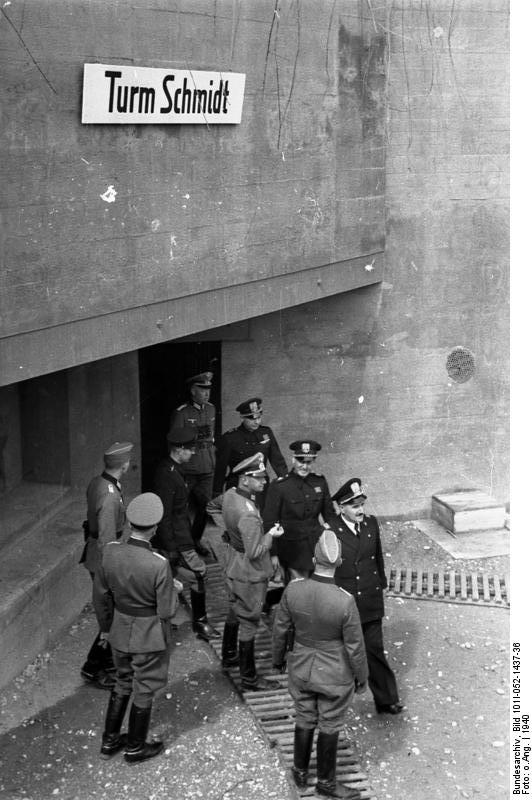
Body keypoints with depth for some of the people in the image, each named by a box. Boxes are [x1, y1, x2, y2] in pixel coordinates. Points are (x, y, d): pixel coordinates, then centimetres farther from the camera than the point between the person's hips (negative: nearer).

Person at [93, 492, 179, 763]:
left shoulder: (110, 551, -15)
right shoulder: (159, 565, -29)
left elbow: (101, 596, -1)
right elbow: (167, 611, -20)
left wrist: (106, 627, 14)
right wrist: (172, 589, 0)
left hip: (119, 632, 5)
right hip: (149, 636, -5)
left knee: (123, 683, 27)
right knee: (144, 690, 17)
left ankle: (109, 741, 39)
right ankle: (135, 748, 34)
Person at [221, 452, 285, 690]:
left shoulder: (230, 494, -6)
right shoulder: (248, 515, -33)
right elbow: (254, 552, -28)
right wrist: (270, 535, -15)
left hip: (233, 568, 9)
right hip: (249, 575, -9)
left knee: (234, 612, 27)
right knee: (248, 623, 4)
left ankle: (229, 656, 48)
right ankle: (249, 678, 16)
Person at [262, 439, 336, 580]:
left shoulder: (320, 482, 2)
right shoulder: (278, 486, -10)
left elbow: (329, 514, 12)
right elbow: (269, 521, -7)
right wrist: (273, 555, -9)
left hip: (316, 545, 4)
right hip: (292, 549, -4)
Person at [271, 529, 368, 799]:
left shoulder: (293, 589, -20)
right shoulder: (345, 601, -29)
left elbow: (281, 629, -5)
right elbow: (354, 646, -17)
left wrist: (278, 658, 13)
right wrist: (361, 676, 1)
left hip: (301, 670, 3)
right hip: (335, 676, -3)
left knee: (305, 720, 24)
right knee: (329, 726, 17)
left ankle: (300, 772, 42)